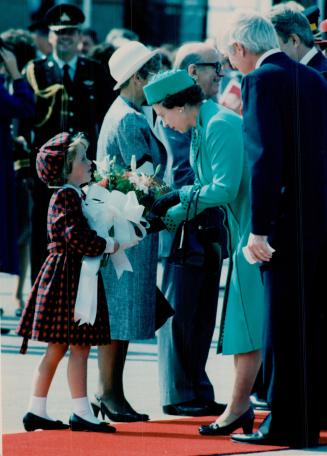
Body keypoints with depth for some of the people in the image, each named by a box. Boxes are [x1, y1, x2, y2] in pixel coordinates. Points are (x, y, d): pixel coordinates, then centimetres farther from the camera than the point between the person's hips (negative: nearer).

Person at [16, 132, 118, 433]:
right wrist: (110, 246, -13)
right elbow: (78, 238, -22)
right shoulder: (66, 197, -14)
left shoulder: (71, 196, 17)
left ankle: (36, 411, 13)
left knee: (57, 347, 10)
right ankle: (81, 413, -6)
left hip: (71, 276, 10)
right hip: (67, 276, -10)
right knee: (79, 346, -8)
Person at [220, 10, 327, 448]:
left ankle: (285, 424, 0)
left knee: (284, 326, -3)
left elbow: (265, 156, -17)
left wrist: (259, 228, -17)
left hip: (290, 218, -8)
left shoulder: (261, 80, -10)